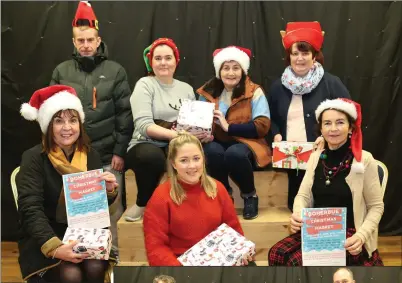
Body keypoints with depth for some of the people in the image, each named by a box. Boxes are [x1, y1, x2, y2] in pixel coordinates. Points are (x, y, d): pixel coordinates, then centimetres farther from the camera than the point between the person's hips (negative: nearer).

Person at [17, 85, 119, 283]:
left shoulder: (91, 155, 4)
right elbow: (31, 210, -19)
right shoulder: (34, 158, -10)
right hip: (44, 239, -3)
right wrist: (54, 248, -33)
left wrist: (109, 191, -13)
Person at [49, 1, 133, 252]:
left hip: (108, 156, -1)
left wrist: (120, 152, -7)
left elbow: (125, 115, -1)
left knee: (112, 209, 1)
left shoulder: (115, 71, 2)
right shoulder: (62, 72, 7)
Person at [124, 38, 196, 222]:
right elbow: (144, 126, -16)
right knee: (151, 155, -40)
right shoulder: (144, 85, -2)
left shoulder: (186, 88, 15)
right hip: (147, 146, -3)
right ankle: (143, 202, -8)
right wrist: (176, 134, -29)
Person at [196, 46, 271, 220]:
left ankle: (250, 195, -7)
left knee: (234, 153, -37)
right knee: (213, 151, -34)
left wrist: (228, 126, -19)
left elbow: (262, 127, -11)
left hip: (244, 143, -2)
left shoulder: (254, 92, -1)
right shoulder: (207, 92, 8)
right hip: (216, 142, 2)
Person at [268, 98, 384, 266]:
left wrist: (361, 236, -18)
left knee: (298, 261, -25)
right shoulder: (316, 157, 8)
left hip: (348, 235, -4)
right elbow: (303, 195, 8)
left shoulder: (364, 160, -6)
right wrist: (297, 215, -15)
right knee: (277, 254, -20)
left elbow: (376, 207, -2)